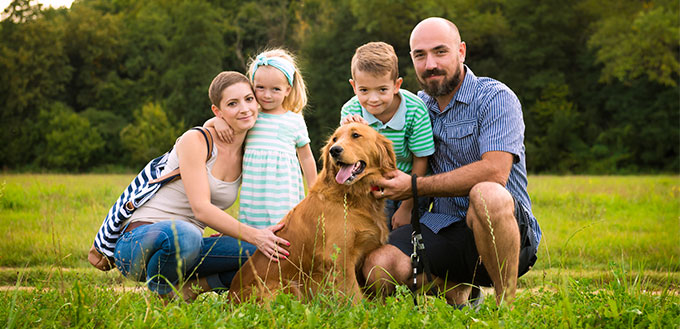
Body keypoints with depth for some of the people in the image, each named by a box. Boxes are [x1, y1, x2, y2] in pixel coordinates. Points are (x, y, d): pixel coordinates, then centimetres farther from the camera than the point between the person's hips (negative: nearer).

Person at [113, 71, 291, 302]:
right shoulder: (195, 140, -12)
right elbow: (201, 209, -21)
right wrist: (253, 235, -28)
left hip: (186, 243, 5)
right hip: (139, 238, -5)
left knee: (262, 255, -17)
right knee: (185, 234, -41)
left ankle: (193, 284, -8)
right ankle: (159, 293, -13)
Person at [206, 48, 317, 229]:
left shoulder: (295, 121, 7)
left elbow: (306, 158, 16)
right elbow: (207, 125, 15)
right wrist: (218, 120, -8)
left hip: (282, 192, -1)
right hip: (253, 192, 1)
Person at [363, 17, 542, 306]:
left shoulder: (495, 98, -7)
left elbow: (494, 171, -21)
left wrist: (415, 186, -16)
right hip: (443, 226, 5)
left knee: (486, 194, -40)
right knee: (377, 267, -21)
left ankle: (507, 302, -19)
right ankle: (458, 288, 8)